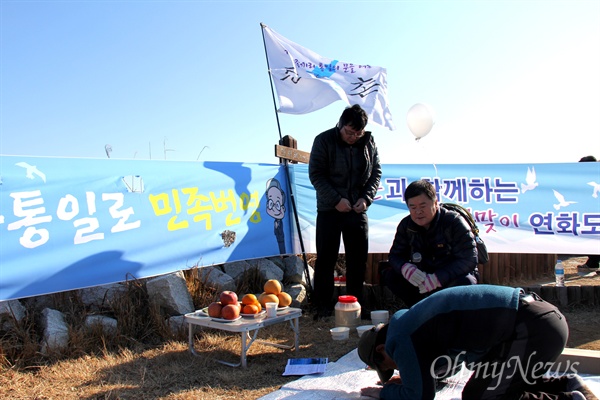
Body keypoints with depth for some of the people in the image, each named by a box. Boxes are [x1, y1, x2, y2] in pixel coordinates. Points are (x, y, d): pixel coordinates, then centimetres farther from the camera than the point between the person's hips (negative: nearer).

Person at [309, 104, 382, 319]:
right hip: (329, 210, -3)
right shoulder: (324, 140, -8)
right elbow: (316, 175, -10)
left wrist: (366, 198, -8)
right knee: (326, 259, 2)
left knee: (358, 260, 7)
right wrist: (336, 200, -17)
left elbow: (376, 173, 8)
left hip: (357, 210, 3)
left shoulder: (369, 142, 2)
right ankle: (323, 307, 12)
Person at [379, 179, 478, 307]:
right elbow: (395, 255, -3)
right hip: (423, 278, 4)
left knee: (465, 282, -37)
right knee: (388, 272, -16)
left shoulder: (454, 222, -19)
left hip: (453, 278, -3)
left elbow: (468, 260, -25)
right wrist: (406, 268, -29)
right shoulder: (406, 225, -4)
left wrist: (437, 279, -37)